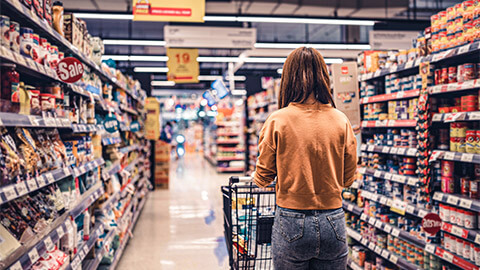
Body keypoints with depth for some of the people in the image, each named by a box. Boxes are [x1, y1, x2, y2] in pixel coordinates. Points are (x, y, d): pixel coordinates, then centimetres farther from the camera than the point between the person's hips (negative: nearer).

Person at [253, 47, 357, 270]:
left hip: (292, 224, -2)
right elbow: (348, 178, 7)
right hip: (333, 224, 3)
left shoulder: (278, 120, -10)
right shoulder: (341, 120, -2)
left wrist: (257, 177, 21)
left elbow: (263, 177, -1)